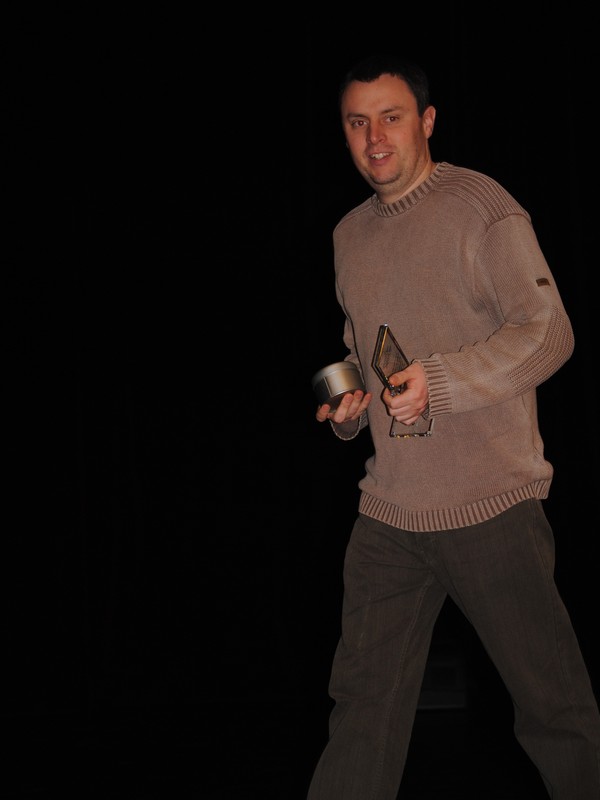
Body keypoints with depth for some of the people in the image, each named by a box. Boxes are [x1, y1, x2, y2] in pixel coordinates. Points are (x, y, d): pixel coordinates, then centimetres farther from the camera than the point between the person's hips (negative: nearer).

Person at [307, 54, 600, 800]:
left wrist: (440, 380, -21)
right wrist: (347, 407, 8)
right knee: (363, 704, 7)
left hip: (491, 507, -6)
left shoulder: (480, 207, -5)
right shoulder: (350, 234, 16)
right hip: (388, 513, 6)